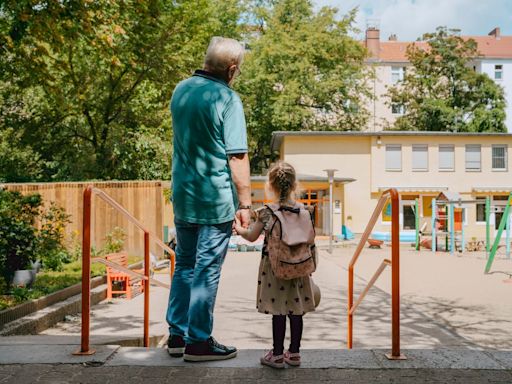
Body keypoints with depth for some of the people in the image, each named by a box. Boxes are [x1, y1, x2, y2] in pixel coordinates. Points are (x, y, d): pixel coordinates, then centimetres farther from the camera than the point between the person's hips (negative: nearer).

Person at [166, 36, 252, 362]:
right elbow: (237, 157, -16)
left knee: (184, 265, 16)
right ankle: (199, 341, 10)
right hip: (216, 200, -7)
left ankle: (178, 335, 23)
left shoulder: (181, 90, 8)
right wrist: (244, 202, -11)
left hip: (183, 197, 7)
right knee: (207, 270, 2)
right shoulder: (227, 98, -14)